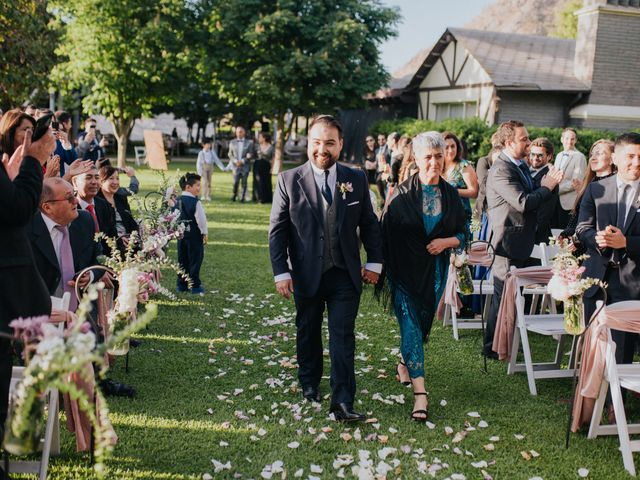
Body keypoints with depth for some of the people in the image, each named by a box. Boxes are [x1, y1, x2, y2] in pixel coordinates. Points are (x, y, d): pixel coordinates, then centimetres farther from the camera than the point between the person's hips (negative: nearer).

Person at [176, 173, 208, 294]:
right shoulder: (195, 202, -16)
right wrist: (205, 233, -6)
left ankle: (181, 284, 20)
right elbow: (201, 219, -16)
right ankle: (195, 286, 5)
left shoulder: (178, 201, 5)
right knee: (195, 260, 1)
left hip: (181, 233, 7)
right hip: (194, 234, -7)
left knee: (182, 260, 14)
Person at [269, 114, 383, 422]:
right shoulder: (289, 181, -4)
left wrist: (374, 262, 5)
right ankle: (309, 384, 39)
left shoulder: (356, 180, 1)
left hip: (345, 275, 0)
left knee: (343, 337, -4)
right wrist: (281, 272, -8)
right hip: (306, 274, 0)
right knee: (308, 333, 17)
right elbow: (277, 230, -3)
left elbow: (369, 223, 9)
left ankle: (342, 403, -2)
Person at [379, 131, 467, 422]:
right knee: (410, 324, -10)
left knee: (424, 322, 15)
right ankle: (420, 392, -12)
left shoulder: (450, 194, 2)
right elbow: (387, 234, -6)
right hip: (405, 270, -4)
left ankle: (406, 362, 44)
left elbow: (463, 234, 7)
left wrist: (446, 241, -14)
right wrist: (388, 272, -11)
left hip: (435, 271, 4)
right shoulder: (402, 194, -8)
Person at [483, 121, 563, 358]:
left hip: (520, 242, 10)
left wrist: (546, 184, 0)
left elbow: (531, 197, 17)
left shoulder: (522, 165, 12)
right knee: (504, 295, -3)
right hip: (507, 241, -10)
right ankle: (492, 347, 8)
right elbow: (522, 203, -28)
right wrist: (546, 187, -14)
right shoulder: (501, 170, -20)